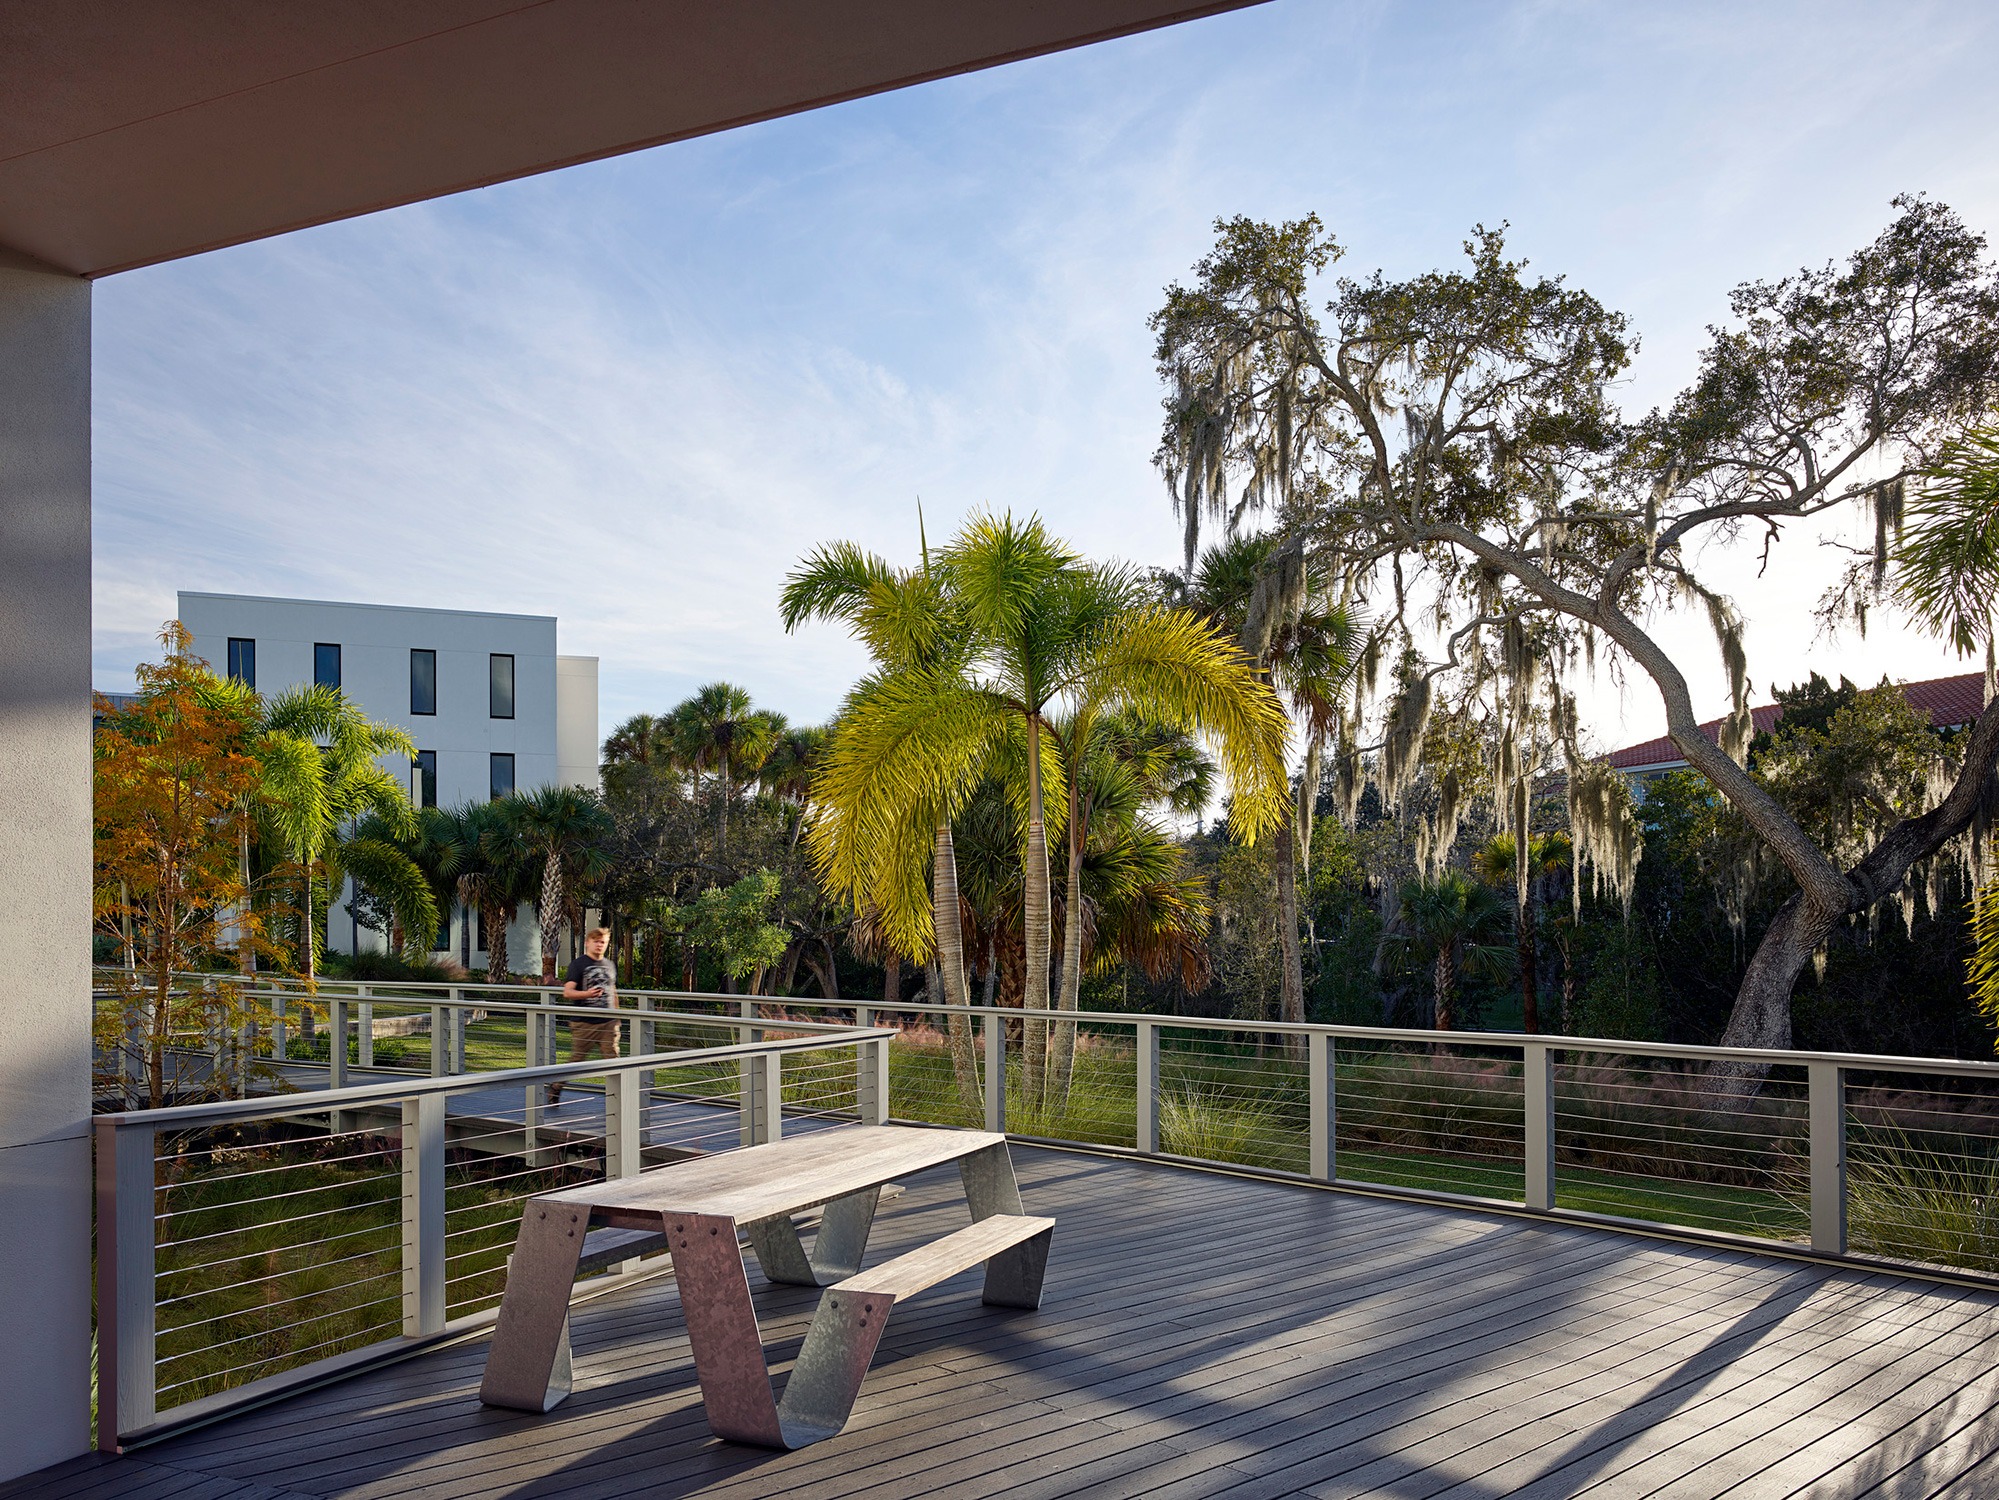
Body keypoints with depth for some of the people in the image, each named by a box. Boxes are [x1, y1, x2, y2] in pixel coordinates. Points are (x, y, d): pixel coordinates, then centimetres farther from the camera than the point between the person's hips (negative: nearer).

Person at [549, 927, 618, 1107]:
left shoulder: (610, 965, 14)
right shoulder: (578, 964, -3)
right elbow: (567, 992, -12)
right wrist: (588, 993, -27)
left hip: (608, 1023, 4)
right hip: (583, 1023, -4)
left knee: (612, 1059, -4)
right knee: (576, 1060, 4)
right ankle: (554, 1089, 23)